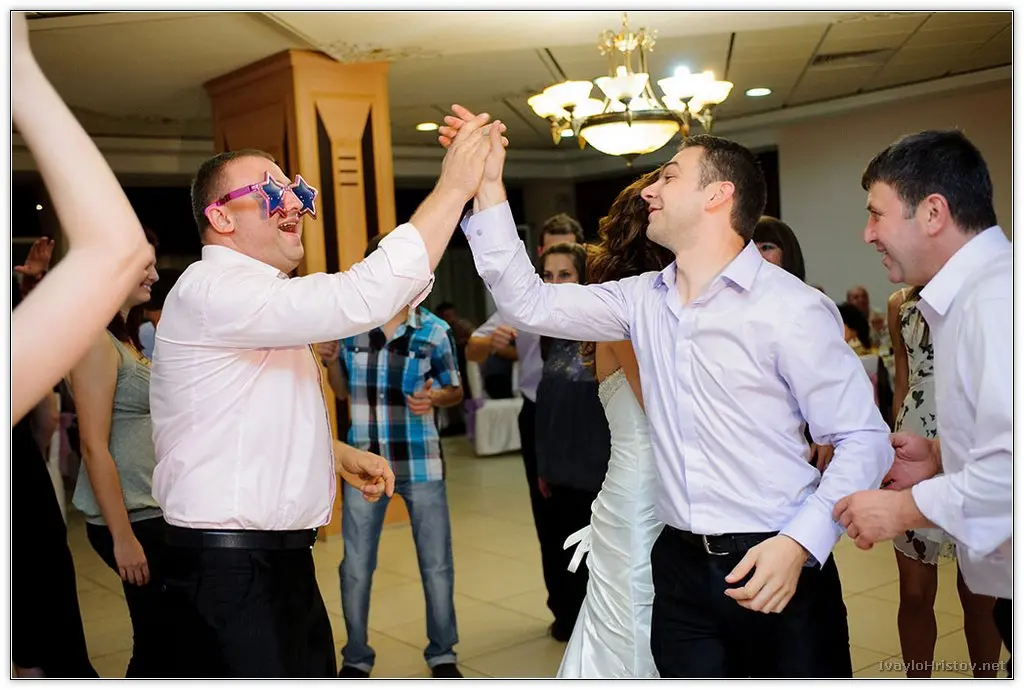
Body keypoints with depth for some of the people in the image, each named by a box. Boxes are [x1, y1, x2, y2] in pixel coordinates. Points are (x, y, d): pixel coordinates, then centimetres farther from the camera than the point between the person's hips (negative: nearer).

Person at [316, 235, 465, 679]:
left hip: (421, 462, -1)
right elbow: (343, 392, 11)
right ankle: (356, 658, 28)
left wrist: (434, 398, -18)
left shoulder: (434, 331, -6)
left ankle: (442, 654, 27)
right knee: (355, 567, 9)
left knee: (436, 564, 8)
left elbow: (455, 391, 4)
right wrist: (331, 362, -9)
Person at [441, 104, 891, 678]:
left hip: (772, 567, -4)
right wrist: (489, 186, 2)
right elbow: (530, 302, 6)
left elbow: (863, 440, -11)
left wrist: (800, 543, -23)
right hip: (679, 565, 5)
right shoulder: (644, 300, 6)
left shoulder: (792, 308, -11)